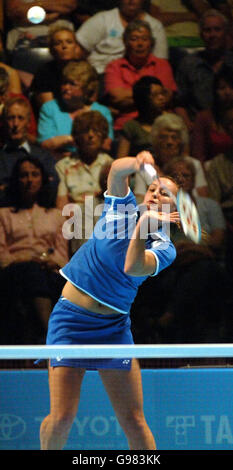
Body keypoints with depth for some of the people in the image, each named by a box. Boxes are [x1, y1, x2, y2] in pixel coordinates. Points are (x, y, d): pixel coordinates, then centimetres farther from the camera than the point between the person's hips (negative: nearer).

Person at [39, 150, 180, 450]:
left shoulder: (164, 248, -1)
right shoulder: (122, 208, 5)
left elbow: (132, 268, -21)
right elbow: (117, 170, -13)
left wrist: (143, 226, -32)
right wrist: (137, 163, -34)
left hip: (113, 326, 0)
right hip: (70, 317, 0)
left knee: (133, 422, -6)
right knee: (62, 417, -9)